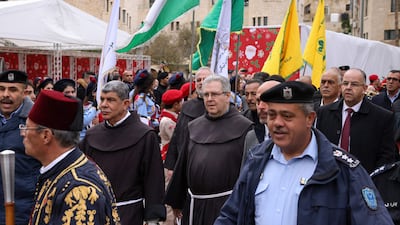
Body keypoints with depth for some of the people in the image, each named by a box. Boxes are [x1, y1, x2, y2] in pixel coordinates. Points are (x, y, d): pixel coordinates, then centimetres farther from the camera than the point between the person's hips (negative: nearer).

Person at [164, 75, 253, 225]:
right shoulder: (194, 127, 9)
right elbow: (182, 165, 13)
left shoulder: (244, 127, -7)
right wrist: (176, 201, 14)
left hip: (227, 206, -5)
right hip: (194, 205, 5)